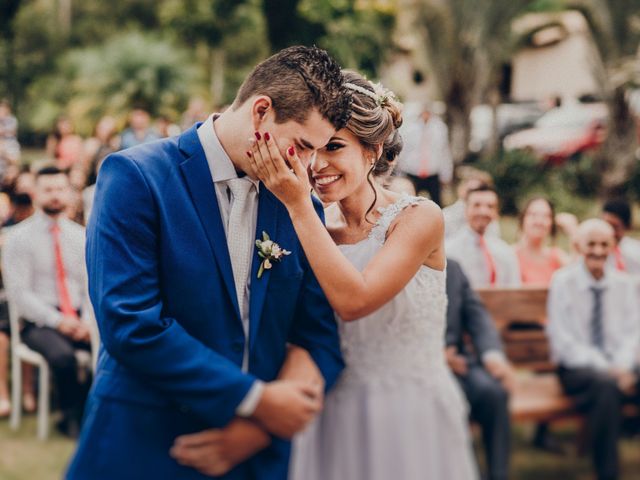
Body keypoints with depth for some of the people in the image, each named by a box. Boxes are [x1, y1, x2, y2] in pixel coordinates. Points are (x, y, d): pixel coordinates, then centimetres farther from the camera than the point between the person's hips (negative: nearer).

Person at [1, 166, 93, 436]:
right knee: (62, 355, -35)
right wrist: (57, 320, -17)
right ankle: (73, 417, -8)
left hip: (78, 320, 4)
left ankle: (83, 412, -5)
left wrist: (87, 320, -9)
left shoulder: (80, 236, 13)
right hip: (38, 323, -4)